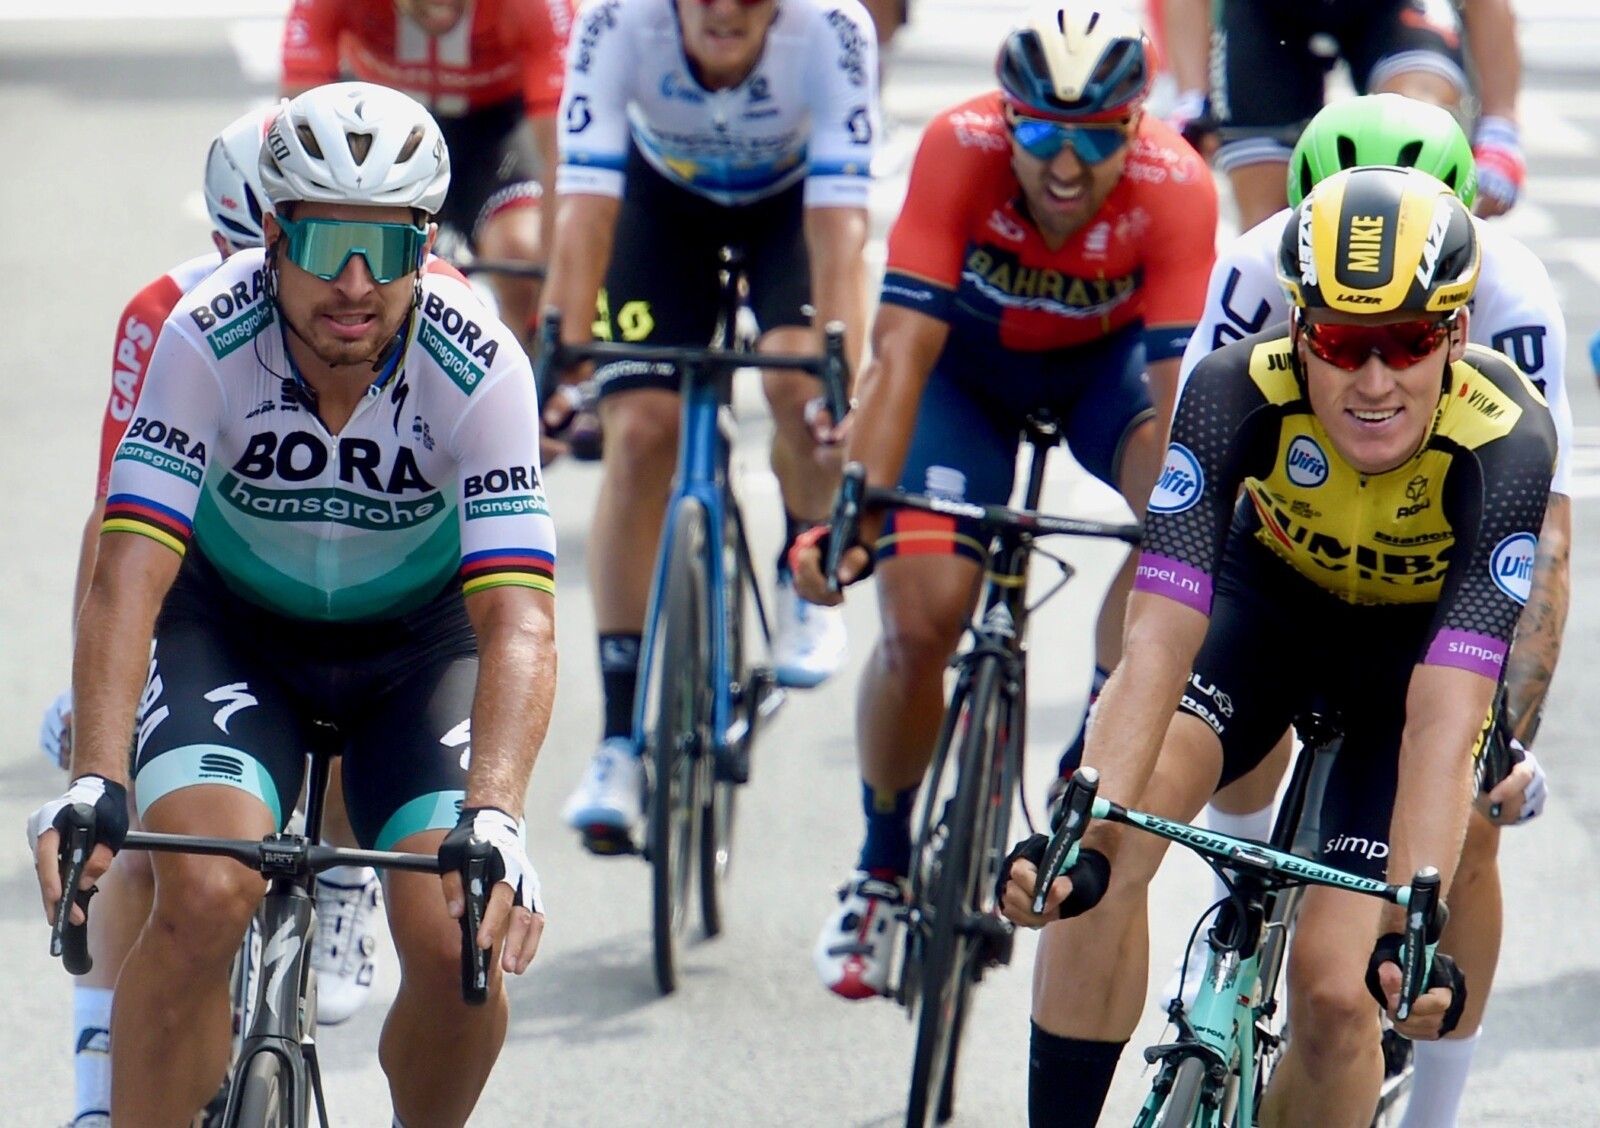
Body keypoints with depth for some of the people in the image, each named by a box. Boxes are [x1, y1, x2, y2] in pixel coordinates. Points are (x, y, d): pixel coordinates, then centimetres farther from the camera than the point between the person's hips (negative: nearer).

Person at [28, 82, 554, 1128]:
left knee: (457, 939, -18)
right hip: (231, 622, 0)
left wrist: (493, 820, -49)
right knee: (206, 894, -27)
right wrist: (94, 785, -46)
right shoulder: (205, 340, -28)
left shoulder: (481, 369, -29)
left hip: (415, 639, 0)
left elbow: (518, 623, -34)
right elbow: (128, 577, -32)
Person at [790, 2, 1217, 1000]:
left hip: (1106, 358, 1)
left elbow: (1179, 390, -35)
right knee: (920, 618, -16)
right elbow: (902, 355, -36)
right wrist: (855, 513, -45)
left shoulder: (1176, 188, -33)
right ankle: (882, 869, 9)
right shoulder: (960, 151, -34)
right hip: (969, 362, -1)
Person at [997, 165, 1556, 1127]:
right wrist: (1081, 841, -52)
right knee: (1113, 841, -27)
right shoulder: (1240, 392, -32)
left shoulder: (1505, 442, -36)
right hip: (1269, 602, 1)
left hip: (1419, 643, -1)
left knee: (1336, 991, -15)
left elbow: (1443, 720, -42)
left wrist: (1410, 926, -54)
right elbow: (1161, 638, -39)